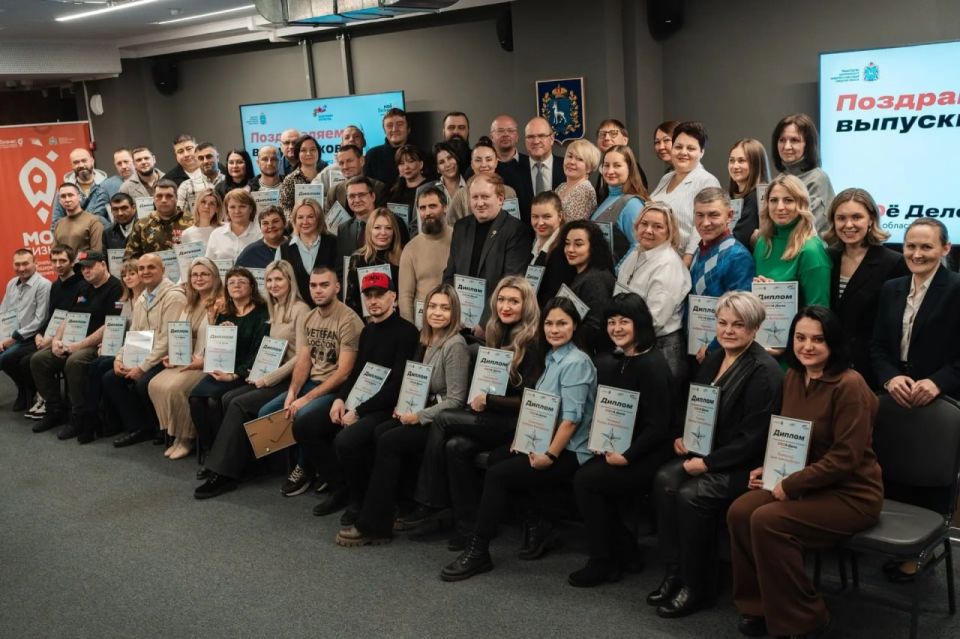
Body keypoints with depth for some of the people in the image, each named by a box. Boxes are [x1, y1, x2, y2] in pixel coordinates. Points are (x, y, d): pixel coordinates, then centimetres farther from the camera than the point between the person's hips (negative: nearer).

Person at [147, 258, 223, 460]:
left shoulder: (220, 303, -9)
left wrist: (202, 362, -22)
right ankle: (173, 433, -3)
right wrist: (171, 355, 5)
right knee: (155, 384, -15)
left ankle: (186, 438, -9)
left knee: (173, 388, -27)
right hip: (184, 360, 8)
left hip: (208, 364, -8)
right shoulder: (190, 305, 18)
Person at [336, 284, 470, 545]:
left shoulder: (455, 345, -14)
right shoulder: (426, 341, 12)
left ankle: (374, 526, -14)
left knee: (388, 442, -21)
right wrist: (405, 406, 0)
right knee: (378, 433, -16)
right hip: (423, 413, 8)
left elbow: (455, 400, -17)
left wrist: (419, 416, -15)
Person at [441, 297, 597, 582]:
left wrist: (550, 456, -21)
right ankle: (537, 527, 6)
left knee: (497, 473, -18)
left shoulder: (577, 363, -14)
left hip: (568, 452, -9)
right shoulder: (552, 359, 14)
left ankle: (478, 552, -7)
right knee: (493, 458, -4)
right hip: (544, 443, 9)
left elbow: (572, 418, -20)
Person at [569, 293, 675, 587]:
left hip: (649, 457, -8)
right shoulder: (613, 362, 9)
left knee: (586, 480, -20)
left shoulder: (652, 365, -16)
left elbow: (658, 426, -19)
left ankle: (603, 562, -2)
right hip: (619, 449, 8)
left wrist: (627, 456, -19)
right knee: (583, 476, -14)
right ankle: (626, 553, 3)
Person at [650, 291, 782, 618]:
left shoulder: (764, 371, -14)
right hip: (704, 451, 7)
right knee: (665, 480, -19)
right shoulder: (713, 359, 11)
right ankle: (675, 569, -9)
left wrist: (708, 463, -20)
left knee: (691, 494, -28)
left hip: (743, 465, -7)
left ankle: (698, 585, -10)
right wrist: (681, 436, 1)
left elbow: (752, 438, -18)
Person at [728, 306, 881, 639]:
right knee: (739, 512, -15)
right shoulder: (793, 377, 4)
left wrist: (791, 486, -19)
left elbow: (846, 456, -22)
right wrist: (769, 468, 0)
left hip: (850, 492, -7)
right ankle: (760, 605, 3)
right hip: (802, 482, 7)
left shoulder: (849, 385, -20)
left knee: (767, 522, -25)